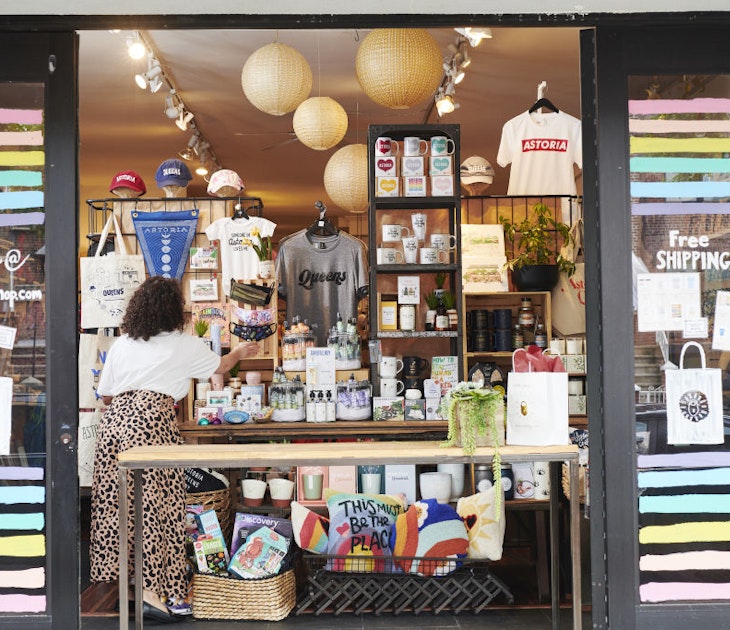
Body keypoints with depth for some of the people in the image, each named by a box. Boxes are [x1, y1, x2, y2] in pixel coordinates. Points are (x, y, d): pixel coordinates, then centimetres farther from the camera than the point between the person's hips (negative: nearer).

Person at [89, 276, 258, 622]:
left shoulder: (121, 344, 16)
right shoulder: (186, 345, 6)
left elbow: (106, 395, 20)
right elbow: (221, 365, 24)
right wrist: (241, 351, 44)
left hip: (113, 421, 5)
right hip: (152, 422, -5)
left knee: (115, 503, 10)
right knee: (155, 506, -3)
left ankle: (113, 573, 21)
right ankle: (154, 589, -3)